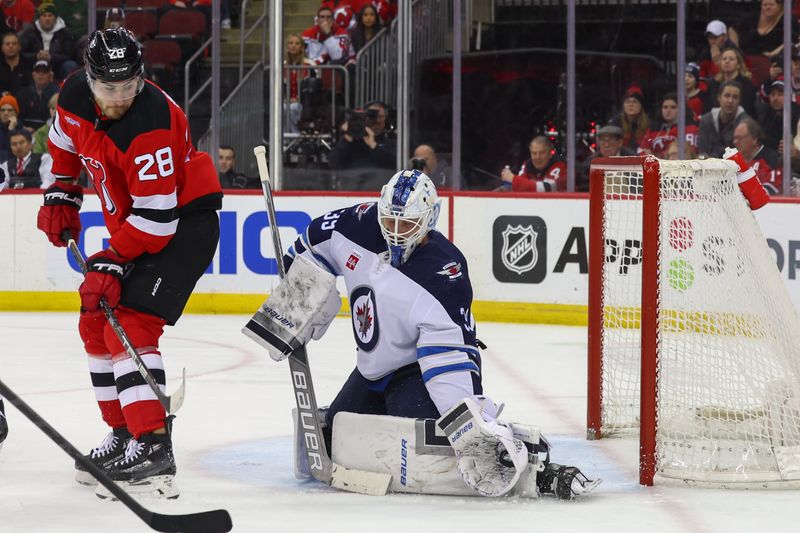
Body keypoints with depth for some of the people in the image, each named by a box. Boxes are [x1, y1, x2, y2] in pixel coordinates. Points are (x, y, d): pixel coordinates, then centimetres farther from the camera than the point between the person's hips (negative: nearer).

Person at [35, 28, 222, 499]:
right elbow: (66, 137, 19)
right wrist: (61, 192, 12)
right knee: (95, 324, 12)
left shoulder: (152, 126, -32)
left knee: (131, 325, -21)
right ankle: (124, 434, 22)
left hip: (184, 223, -9)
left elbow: (155, 217, -30)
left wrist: (113, 261, -26)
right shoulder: (76, 95, -7)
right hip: (131, 226, 9)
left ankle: (154, 448, -28)